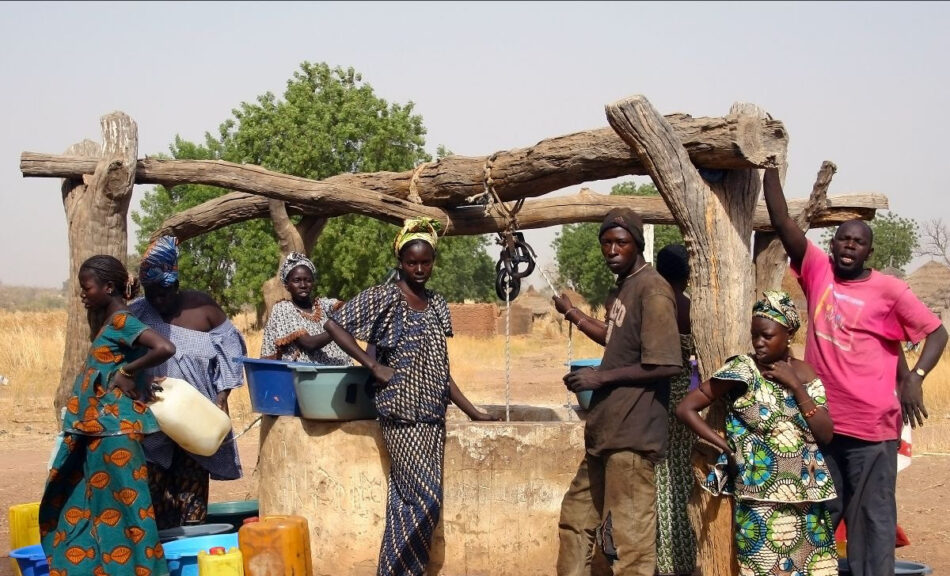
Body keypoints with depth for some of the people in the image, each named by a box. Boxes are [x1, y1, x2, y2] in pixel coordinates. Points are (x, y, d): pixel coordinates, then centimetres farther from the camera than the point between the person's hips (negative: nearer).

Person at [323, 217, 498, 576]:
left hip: (433, 416, 6)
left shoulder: (437, 304, 13)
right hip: (403, 415, -6)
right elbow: (333, 324, -9)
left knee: (408, 501, 7)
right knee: (425, 498, -9)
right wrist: (373, 365, -11)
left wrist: (473, 412, 12)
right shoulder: (383, 298, -6)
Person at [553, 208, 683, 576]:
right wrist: (572, 314, 36)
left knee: (629, 535, -9)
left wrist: (602, 376, -16)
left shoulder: (652, 290, -15)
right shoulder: (621, 288, 14)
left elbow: (666, 365, -22)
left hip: (632, 434, -10)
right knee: (576, 515, 22)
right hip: (606, 429, 10)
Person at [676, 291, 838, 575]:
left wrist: (796, 386, -9)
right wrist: (728, 447, -9)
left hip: (807, 497, 4)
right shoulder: (742, 370, -5)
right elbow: (685, 408, -8)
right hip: (761, 500, -4)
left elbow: (826, 434, -1)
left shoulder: (803, 372, 7)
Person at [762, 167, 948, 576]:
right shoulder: (817, 271, 4)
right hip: (821, 419, 4)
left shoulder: (888, 290, -5)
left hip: (872, 425, -4)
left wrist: (915, 378, -16)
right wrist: (769, 166, -6)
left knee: (872, 516, 2)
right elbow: (781, 221, -1)